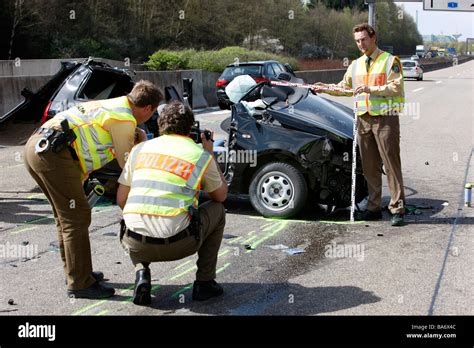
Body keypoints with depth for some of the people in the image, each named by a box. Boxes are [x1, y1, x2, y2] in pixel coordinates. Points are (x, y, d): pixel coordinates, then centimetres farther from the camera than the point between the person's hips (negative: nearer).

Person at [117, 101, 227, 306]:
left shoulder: (140, 149, 12)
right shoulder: (201, 156, 5)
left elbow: (121, 200, 14)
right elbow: (221, 195, 22)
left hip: (137, 245, 3)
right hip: (177, 244, -3)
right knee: (217, 210, 25)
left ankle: (141, 271, 10)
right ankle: (204, 283, 23)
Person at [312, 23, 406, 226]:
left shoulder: (390, 61, -1)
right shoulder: (356, 65, 18)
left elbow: (396, 87, -12)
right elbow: (345, 87, 28)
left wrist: (371, 89, -19)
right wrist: (326, 88, 13)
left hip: (385, 118, -6)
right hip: (363, 118, 6)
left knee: (391, 165, -6)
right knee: (369, 167, 9)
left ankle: (398, 209, -3)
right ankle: (374, 208, 17)